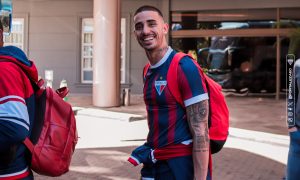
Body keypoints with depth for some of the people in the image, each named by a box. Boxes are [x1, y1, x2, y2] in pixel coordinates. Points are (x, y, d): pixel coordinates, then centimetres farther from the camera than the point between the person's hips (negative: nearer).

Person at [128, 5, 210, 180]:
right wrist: (149, 163, 18)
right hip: (154, 164, 7)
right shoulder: (148, 72, 8)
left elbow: (200, 132, -19)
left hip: (181, 164, -7)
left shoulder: (185, 67, -16)